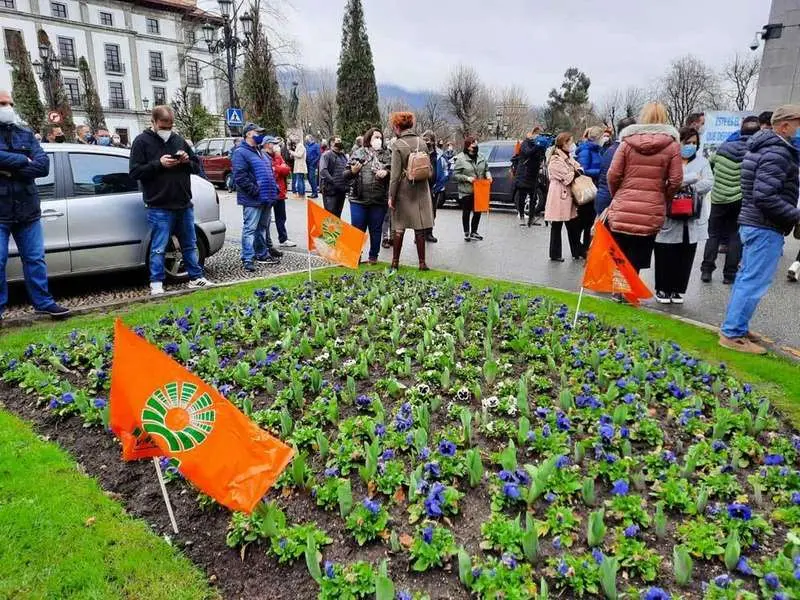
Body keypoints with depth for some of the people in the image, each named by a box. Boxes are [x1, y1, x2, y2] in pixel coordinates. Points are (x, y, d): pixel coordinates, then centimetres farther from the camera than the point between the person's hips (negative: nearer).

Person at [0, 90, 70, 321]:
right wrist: (24, 160, -9)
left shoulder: (26, 134, 10)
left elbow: (43, 165, -4)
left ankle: (43, 302, 19)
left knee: (35, 259, 9)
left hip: (27, 209, 3)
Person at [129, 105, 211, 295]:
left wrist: (187, 161, -6)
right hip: (160, 207, -5)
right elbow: (135, 171, -7)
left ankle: (196, 277, 23)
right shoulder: (142, 141, -1)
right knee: (158, 248, -1)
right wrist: (159, 164, -18)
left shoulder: (179, 140, 13)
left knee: (190, 245, 13)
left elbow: (197, 165, 16)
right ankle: (156, 283, 8)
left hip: (184, 204, 5)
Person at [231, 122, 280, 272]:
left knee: (262, 227, 16)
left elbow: (270, 172, 29)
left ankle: (262, 254, 27)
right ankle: (248, 259, -6)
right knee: (250, 229, -7)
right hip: (252, 200, -9)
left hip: (267, 198, 9)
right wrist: (256, 191, -20)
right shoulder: (241, 153, -9)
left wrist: (274, 188, 15)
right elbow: (240, 177, -19)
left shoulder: (261, 153, 20)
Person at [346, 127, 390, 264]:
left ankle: (373, 256, 22)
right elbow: (346, 175, 8)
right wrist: (352, 171, -13)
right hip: (358, 199, -1)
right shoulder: (358, 153, 6)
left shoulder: (386, 154, 8)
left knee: (375, 229, 9)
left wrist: (386, 172, -12)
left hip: (379, 200, 1)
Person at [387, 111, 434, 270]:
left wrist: (391, 196, -8)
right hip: (421, 190, 3)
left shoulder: (398, 145, -11)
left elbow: (395, 175, -12)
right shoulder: (422, 142, 3)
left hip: (403, 190, -3)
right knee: (419, 227, 7)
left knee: (399, 227, 7)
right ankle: (422, 263, 10)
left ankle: (395, 261, 15)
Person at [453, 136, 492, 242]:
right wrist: (467, 178, -19)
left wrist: (488, 174, -2)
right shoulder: (461, 159, -9)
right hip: (466, 192, -5)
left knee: (478, 212, 11)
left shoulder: (481, 158, 7)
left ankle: (474, 232, 26)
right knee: (466, 213, 7)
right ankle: (466, 233, 20)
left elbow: (486, 169, 20)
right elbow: (455, 175, -10)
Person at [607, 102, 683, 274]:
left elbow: (613, 175, -1)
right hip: (651, 214, -1)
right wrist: (662, 198, 15)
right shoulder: (672, 145, 0)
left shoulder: (627, 141, 2)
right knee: (634, 267, 5)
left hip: (622, 210, 1)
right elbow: (676, 181, -3)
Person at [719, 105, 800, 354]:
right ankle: (733, 334, 0)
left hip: (752, 222, 10)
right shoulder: (778, 152, -17)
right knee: (754, 282, -5)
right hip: (766, 227, -10)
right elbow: (764, 196, -25)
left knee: (746, 277, 15)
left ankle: (734, 328, 23)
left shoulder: (763, 146, 14)